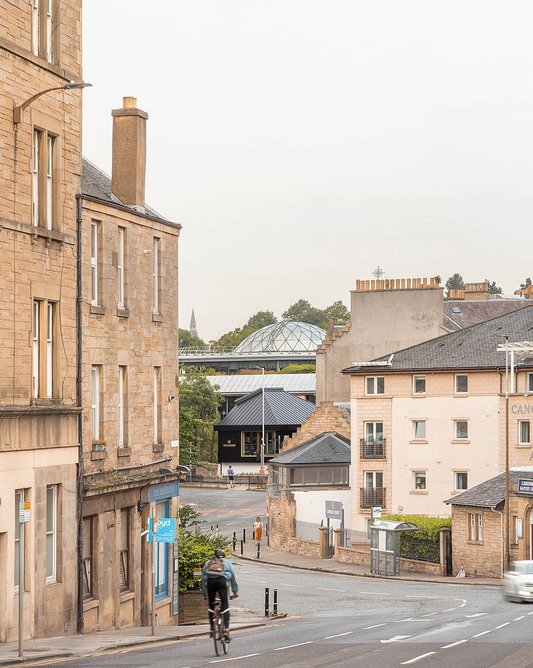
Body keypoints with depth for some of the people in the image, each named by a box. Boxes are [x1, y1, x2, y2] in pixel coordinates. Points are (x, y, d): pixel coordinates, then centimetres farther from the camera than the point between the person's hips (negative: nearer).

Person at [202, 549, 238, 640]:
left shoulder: (207, 563, 33)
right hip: (222, 581, -2)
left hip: (210, 581, 2)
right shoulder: (227, 562, 30)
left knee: (211, 605, 14)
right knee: (225, 605, -2)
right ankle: (226, 630, -15)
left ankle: (212, 630, 10)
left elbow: (203, 578, 32)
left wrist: (205, 594, 36)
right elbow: (233, 577, 29)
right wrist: (235, 591, 35)